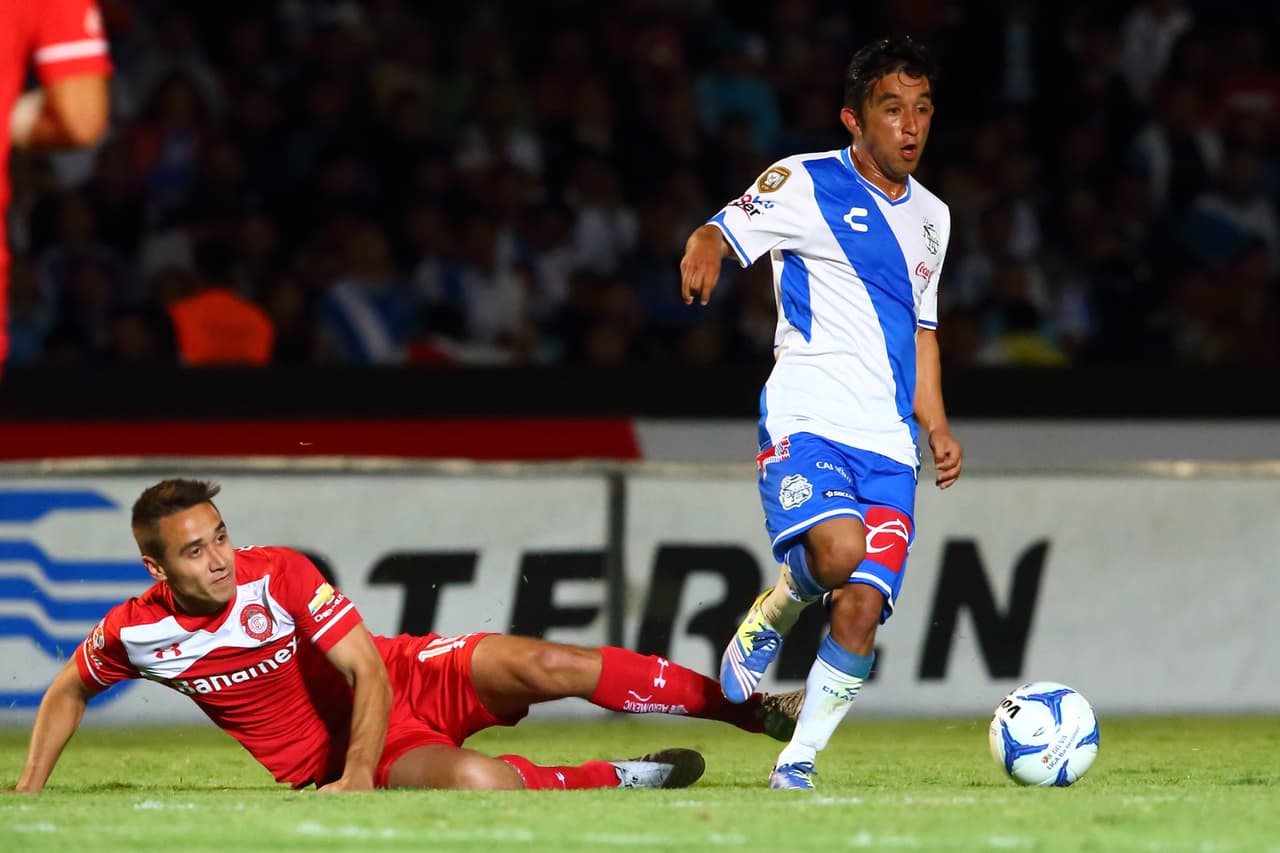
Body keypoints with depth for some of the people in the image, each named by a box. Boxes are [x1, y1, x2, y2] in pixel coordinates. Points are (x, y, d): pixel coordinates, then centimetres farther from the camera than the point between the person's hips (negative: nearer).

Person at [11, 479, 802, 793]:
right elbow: (67, 692, 9)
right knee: (477, 780, -34)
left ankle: (746, 704, -14)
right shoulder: (134, 632, -12)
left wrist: (357, 777, -27)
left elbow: (369, 674, -16)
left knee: (542, 666, -24)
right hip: (332, 756, -1)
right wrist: (29, 793, 2)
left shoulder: (280, 575, -17)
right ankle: (618, 780, -8)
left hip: (403, 679, 1)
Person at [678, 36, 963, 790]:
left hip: (889, 443, 5)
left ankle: (797, 765, 4)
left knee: (862, 607, -9)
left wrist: (937, 429, 18)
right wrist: (705, 253, -30)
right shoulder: (807, 184, 2)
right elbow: (719, 235, -5)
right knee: (837, 550, -33)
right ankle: (772, 617, 0)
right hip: (807, 418, -5)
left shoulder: (931, 217, 20)